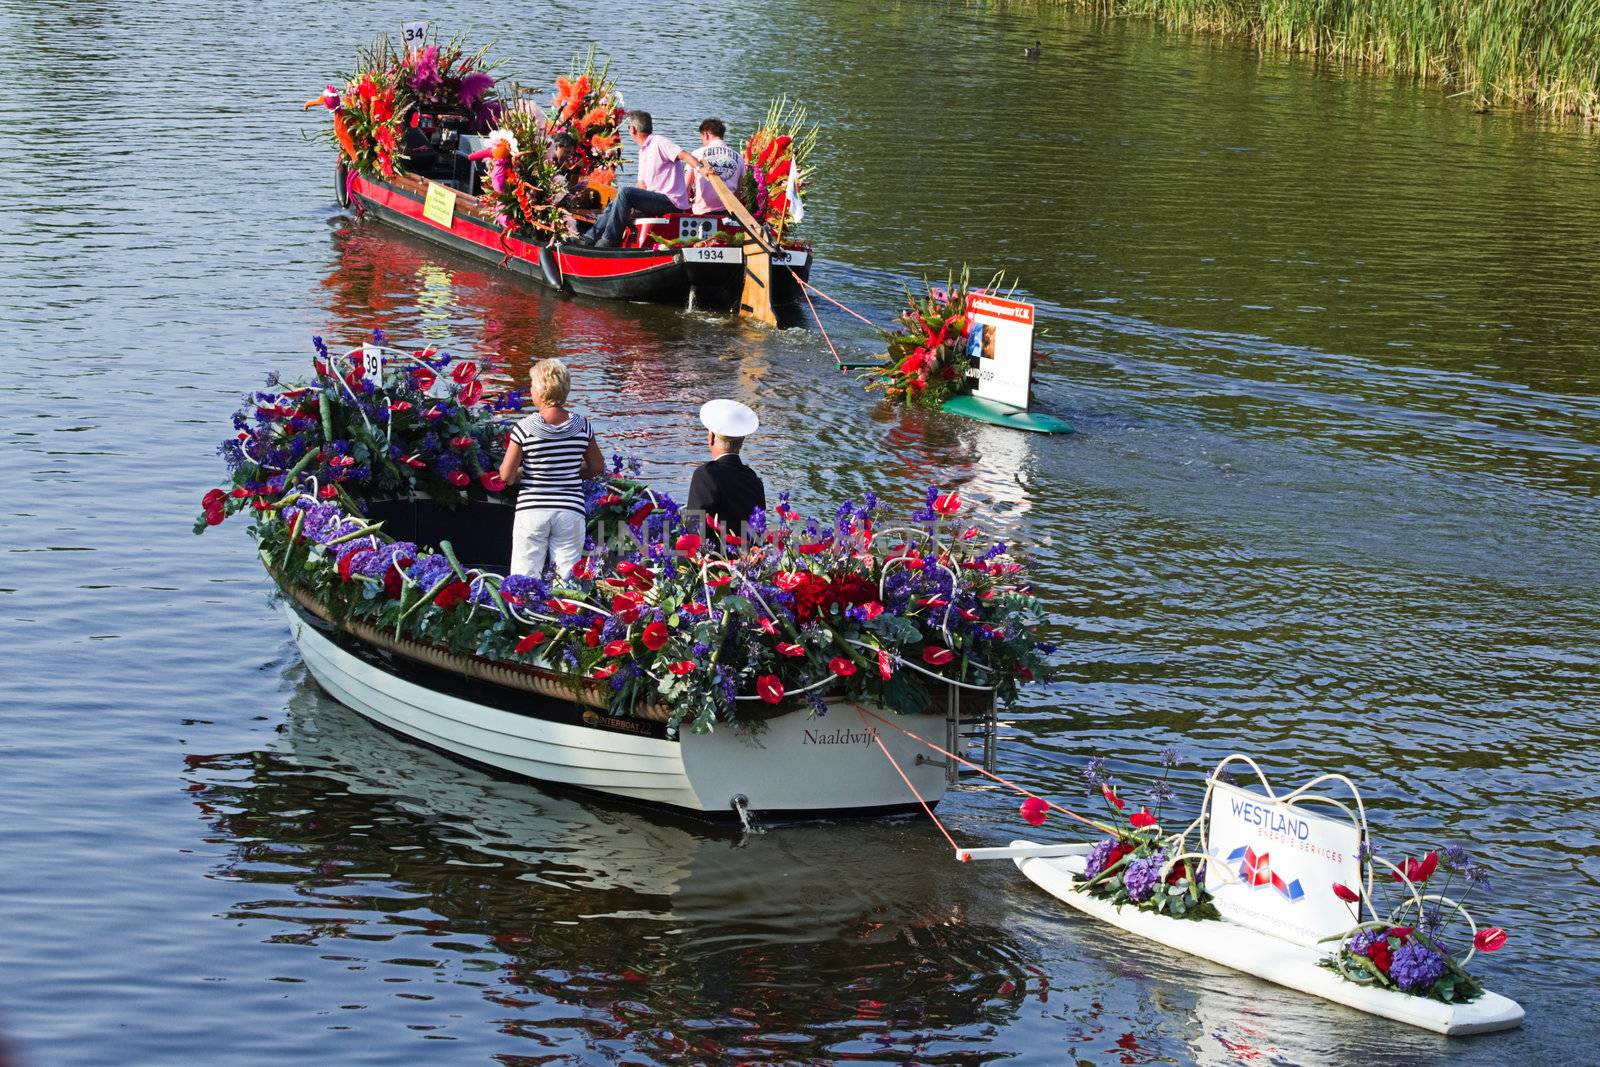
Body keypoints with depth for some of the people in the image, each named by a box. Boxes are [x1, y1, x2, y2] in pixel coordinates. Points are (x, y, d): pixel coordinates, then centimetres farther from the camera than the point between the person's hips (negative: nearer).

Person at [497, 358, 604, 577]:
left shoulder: (525, 428, -11)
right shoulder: (582, 426, -2)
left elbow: (506, 476, -8)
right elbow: (597, 467, 11)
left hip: (531, 511, -2)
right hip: (570, 511, 2)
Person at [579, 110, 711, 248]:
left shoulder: (659, 143, -9)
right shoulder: (643, 151, 22)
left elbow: (684, 155, -25)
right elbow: (642, 185, 22)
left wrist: (700, 167, -45)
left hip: (671, 201, -10)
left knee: (624, 192, -23)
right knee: (614, 204, 12)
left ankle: (609, 240, -20)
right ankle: (589, 238, 8)